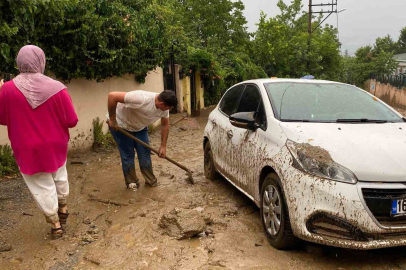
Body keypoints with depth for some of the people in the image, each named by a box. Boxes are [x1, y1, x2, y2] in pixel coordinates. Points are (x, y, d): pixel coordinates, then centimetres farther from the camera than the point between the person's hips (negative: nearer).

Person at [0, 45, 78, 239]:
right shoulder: (57, 88, -17)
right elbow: (72, 121, -12)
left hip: (27, 150, -1)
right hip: (55, 146, 1)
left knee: (42, 187, 13)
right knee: (59, 177, 27)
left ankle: (55, 225, 25)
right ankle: (63, 209, 45)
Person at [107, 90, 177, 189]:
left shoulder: (164, 108, -17)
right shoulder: (141, 99, -41)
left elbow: (165, 125, -1)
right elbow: (112, 96, -42)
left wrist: (163, 146, -1)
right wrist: (112, 120, -32)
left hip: (140, 127, 6)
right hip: (120, 125, -6)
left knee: (145, 153, 3)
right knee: (128, 155, -2)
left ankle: (150, 180, 16)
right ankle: (131, 182, 15)